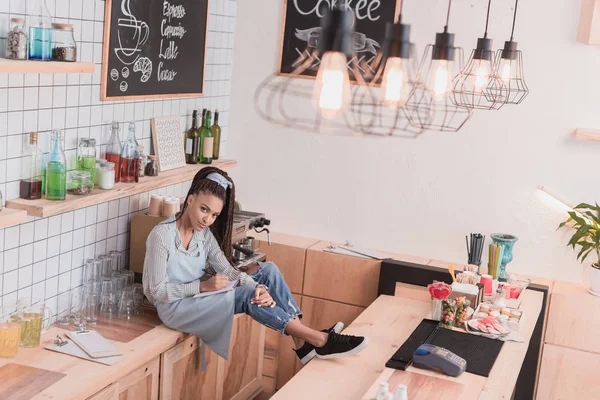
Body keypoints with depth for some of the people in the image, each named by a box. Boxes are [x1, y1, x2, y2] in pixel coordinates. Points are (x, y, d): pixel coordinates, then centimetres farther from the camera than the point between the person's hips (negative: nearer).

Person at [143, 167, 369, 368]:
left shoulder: (204, 234, 2)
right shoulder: (162, 235, -19)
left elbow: (227, 271, -9)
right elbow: (157, 290, -19)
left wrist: (259, 288, -28)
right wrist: (203, 286, -28)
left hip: (199, 299, 8)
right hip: (174, 308, -8)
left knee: (268, 270, -8)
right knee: (247, 296, -27)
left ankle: (304, 344, -16)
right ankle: (321, 341, -23)